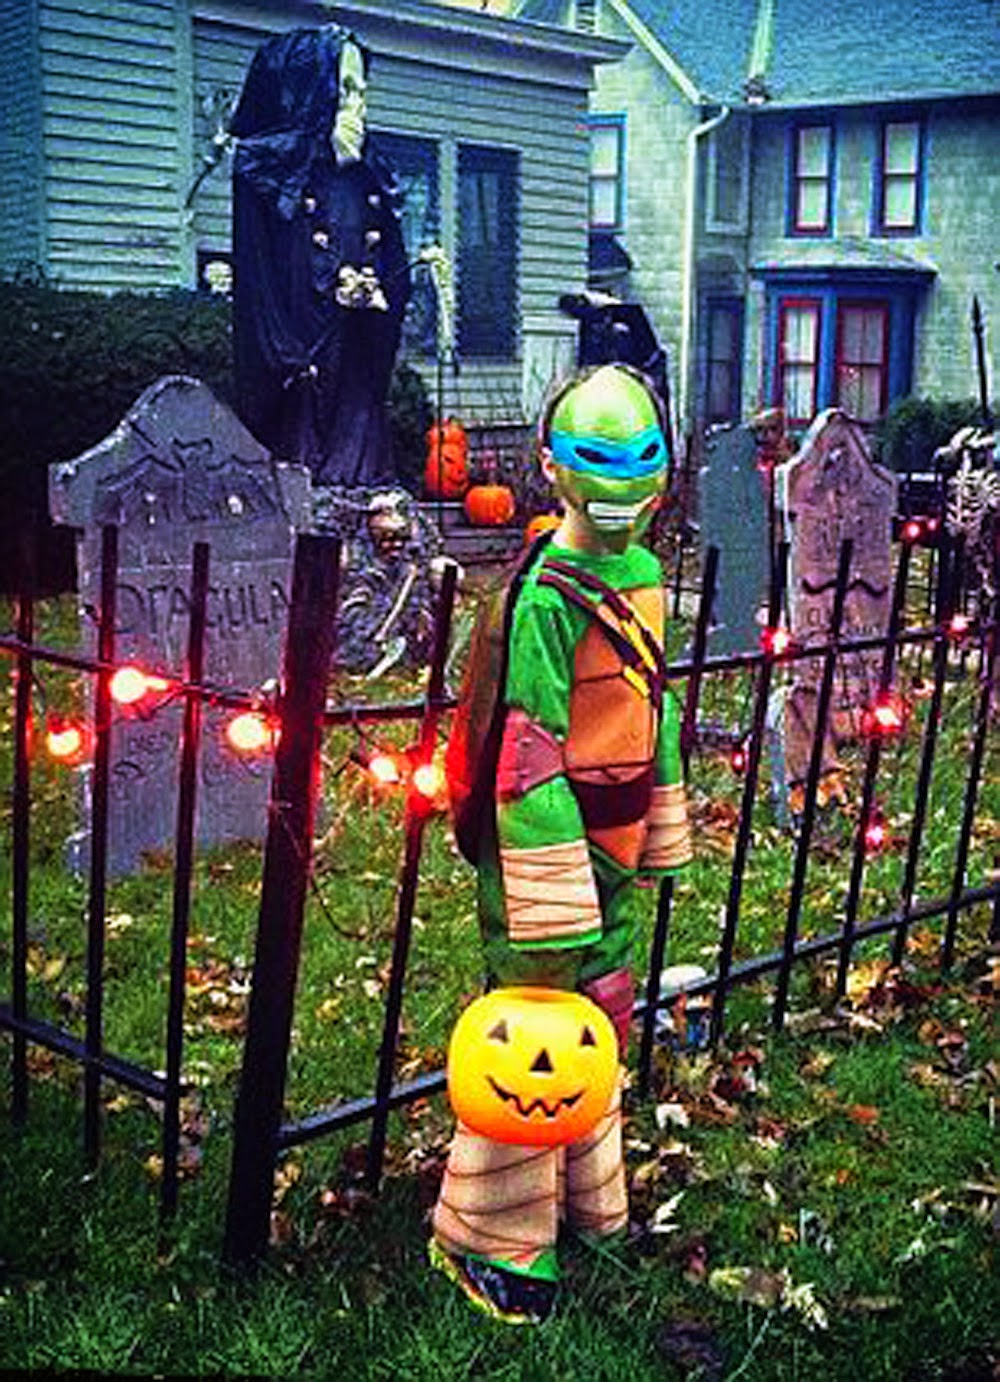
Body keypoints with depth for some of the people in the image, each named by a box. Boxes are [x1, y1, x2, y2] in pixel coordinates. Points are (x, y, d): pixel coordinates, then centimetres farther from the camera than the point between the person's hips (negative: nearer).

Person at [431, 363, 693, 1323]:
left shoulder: (644, 575, 6)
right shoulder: (547, 595, -22)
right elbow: (527, 757, -23)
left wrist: (660, 837, 20)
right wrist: (555, 908, -22)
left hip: (611, 848, 9)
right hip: (547, 850, -9)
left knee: (598, 1023, 21)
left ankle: (584, 1199, 41)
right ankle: (488, 1241, 18)